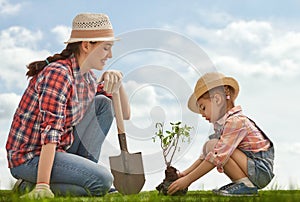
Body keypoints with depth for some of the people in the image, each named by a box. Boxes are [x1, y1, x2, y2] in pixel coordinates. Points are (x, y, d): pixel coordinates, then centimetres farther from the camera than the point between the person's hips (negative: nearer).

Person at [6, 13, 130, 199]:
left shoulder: (88, 77, 7)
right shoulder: (58, 74, -20)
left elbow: (125, 113, 13)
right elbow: (51, 131, -29)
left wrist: (116, 82, -6)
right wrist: (42, 185, -33)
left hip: (61, 148, 9)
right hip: (29, 157, -9)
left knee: (103, 103, 5)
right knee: (102, 180, -24)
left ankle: (84, 170, 1)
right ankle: (33, 186, -9)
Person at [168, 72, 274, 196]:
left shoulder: (236, 121, -20)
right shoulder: (222, 123, 11)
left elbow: (218, 157, -27)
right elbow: (206, 155, 13)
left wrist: (188, 180, -25)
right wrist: (186, 173, 3)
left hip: (261, 171, -9)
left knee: (213, 145, -19)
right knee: (208, 147, 6)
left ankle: (246, 185, -16)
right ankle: (240, 182, 5)